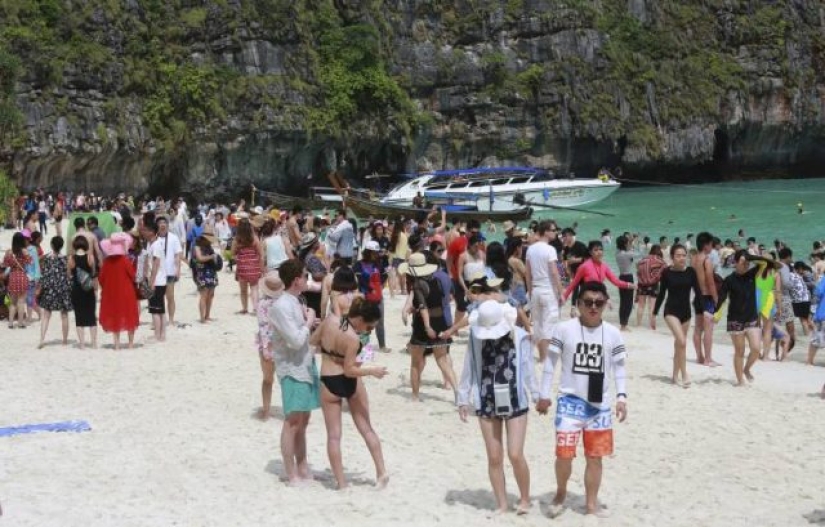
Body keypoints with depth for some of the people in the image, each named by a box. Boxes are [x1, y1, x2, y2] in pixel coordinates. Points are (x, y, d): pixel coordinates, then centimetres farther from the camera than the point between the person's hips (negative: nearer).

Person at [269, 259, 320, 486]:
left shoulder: (295, 302, 11)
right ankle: (292, 474, 4)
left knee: (303, 422, 14)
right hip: (292, 370, -9)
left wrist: (308, 321, 4)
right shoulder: (281, 307, -18)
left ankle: (302, 469, 22)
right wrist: (309, 321, -9)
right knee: (293, 422, -3)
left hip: (305, 367, 9)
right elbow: (296, 340, -23)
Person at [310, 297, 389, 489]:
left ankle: (341, 481, 9)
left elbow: (313, 341, 6)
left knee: (334, 435, 9)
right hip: (350, 382, -3)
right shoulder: (353, 339, -22)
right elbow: (349, 370, -18)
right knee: (366, 428, 13)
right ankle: (381, 472, 15)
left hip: (329, 383, 3)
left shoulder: (329, 320, -8)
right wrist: (372, 371, -10)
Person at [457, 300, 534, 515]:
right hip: (487, 403, 2)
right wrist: (463, 398, 4)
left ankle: (524, 499, 15)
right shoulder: (476, 339, -2)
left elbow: (527, 368, -3)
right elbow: (469, 370, 4)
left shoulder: (519, 337, -8)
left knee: (515, 455, -8)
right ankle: (502, 503, 18)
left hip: (515, 402, -2)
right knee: (494, 457, 6)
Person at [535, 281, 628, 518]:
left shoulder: (613, 333, 0)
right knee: (564, 453, -9)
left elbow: (618, 367, 6)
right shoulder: (565, 329, -7)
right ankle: (561, 492, 19)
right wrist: (544, 395, 1)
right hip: (570, 400, -2)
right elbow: (550, 362, 0)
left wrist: (621, 396, -5)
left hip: (600, 404, 3)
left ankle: (591, 503, 23)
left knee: (595, 456, 9)